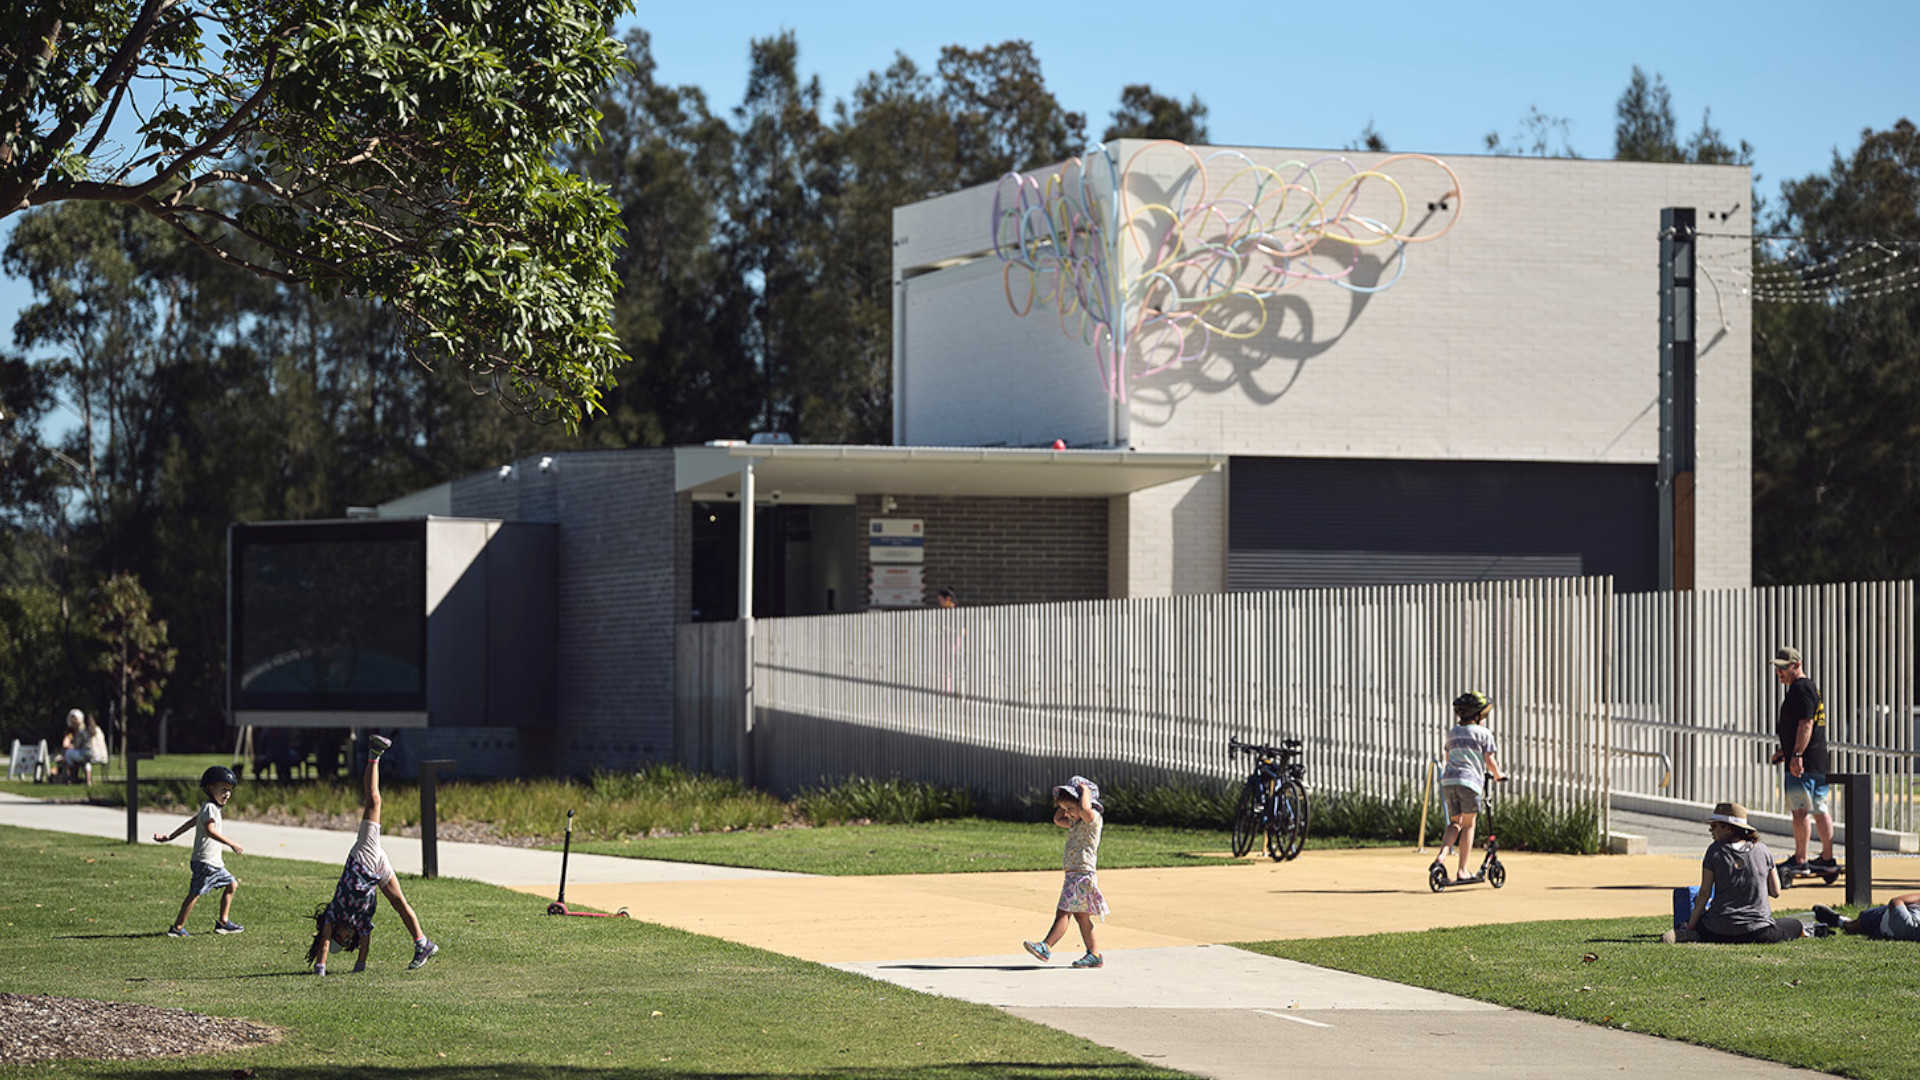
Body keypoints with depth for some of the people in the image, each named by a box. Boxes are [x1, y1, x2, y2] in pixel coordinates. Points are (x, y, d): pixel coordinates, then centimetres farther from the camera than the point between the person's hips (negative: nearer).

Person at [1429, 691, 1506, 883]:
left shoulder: (1452, 732, 18)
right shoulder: (1483, 733, 1)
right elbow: (1489, 760, -2)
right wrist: (1498, 774, 17)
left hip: (1448, 780, 5)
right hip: (1470, 781, -5)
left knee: (1455, 823, 16)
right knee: (1468, 825, 6)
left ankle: (1441, 857, -9)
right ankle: (1462, 871, 4)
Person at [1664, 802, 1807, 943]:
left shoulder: (1715, 850, -4)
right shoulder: (1762, 850, 2)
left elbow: (1704, 893, -6)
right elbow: (1776, 891, 5)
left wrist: (1690, 927, -1)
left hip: (1722, 930, -1)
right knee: (1796, 925, 23)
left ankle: (1682, 934, -8)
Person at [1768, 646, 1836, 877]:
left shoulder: (1801, 689, -12)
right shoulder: (1810, 687, 21)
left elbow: (1806, 724, -21)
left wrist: (1797, 755, -25)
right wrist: (1785, 750, 30)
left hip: (1803, 762, -10)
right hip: (1818, 762, 10)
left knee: (1800, 809, -8)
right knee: (1819, 810, 11)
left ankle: (1800, 860, -8)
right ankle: (1827, 858, 13)